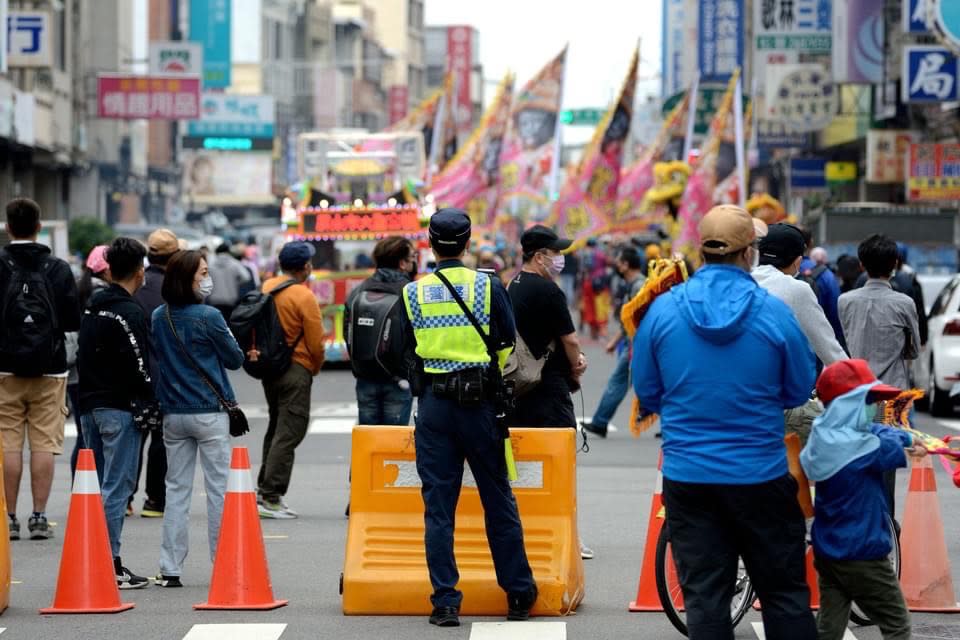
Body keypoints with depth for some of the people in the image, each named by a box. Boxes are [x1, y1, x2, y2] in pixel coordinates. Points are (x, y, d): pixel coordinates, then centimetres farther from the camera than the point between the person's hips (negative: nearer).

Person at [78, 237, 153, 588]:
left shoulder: (91, 309, 13)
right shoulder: (129, 312, -13)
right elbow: (139, 365, -17)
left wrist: (89, 399, 17)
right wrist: (150, 407, -8)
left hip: (90, 405, 8)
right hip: (120, 408, -8)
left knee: (95, 484, 13)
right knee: (117, 486, -7)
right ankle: (111, 564, -8)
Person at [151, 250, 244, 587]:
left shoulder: (158, 317, 2)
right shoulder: (208, 317, -13)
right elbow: (235, 359, -2)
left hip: (173, 414, 5)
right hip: (210, 413, -5)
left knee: (176, 489, 9)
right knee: (219, 488, 2)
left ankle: (170, 569, 7)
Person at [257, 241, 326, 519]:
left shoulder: (267, 288, 5)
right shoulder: (303, 297, -15)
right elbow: (316, 342, -12)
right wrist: (316, 368, 6)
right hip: (296, 370, -8)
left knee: (276, 428, 20)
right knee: (288, 433, -4)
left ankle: (265, 488, 24)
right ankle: (270, 498, -7)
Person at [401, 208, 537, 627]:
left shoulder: (412, 293, 1)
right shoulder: (487, 286, -3)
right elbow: (508, 346, 0)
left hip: (432, 404, 1)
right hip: (480, 402, -1)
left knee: (438, 506, 4)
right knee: (498, 501, 8)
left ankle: (446, 603, 1)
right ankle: (519, 596, 15)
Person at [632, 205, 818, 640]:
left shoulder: (663, 310, -5)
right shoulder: (773, 312, -10)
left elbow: (647, 395, 4)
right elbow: (799, 392, 1)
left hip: (687, 477, 1)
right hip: (760, 476, -1)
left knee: (704, 598, 6)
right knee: (784, 593, 10)